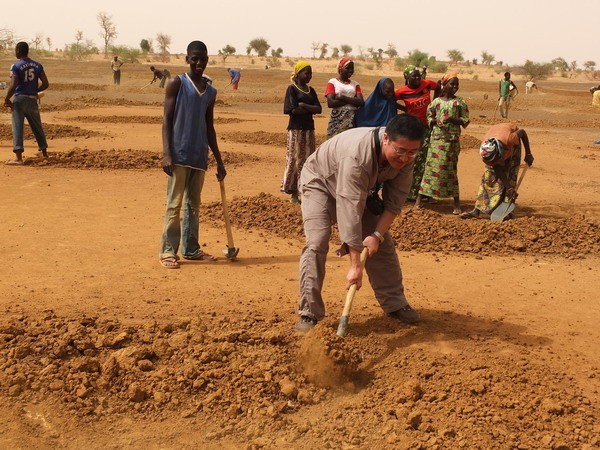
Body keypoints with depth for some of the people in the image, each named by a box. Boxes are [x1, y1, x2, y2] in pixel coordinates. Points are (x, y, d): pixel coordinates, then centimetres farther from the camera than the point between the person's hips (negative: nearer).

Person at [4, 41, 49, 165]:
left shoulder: (16, 66, -9)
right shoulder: (37, 66, 5)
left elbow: (13, 86, -16)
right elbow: (45, 84, 3)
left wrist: (7, 100, -4)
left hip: (19, 99, -4)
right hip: (32, 100, 4)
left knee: (17, 127, -4)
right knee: (37, 127, 17)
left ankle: (18, 158, -12)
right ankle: (44, 153, 28)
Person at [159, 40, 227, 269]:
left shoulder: (210, 92, 14)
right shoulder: (177, 83, -1)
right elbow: (167, 120, -6)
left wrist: (219, 161, 17)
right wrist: (166, 153, -16)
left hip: (200, 156, 6)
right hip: (179, 154, -6)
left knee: (194, 204, 11)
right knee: (174, 203, -5)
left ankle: (191, 248, 19)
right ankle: (168, 251, 1)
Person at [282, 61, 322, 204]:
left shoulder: (311, 90, 13)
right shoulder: (292, 89, -4)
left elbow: (319, 109, 2)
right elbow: (293, 110, -15)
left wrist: (303, 105, -12)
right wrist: (310, 109, -6)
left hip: (309, 129, 6)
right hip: (296, 129, -6)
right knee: (295, 160, -5)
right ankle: (293, 193, 1)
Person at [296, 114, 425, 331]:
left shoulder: (405, 157, -24)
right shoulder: (357, 156, -43)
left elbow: (394, 203, -15)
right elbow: (351, 212, -44)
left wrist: (377, 234, -29)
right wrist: (355, 265, -44)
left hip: (360, 188, 6)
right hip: (320, 182, -6)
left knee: (383, 244, 4)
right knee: (316, 244, -22)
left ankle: (395, 303, 19)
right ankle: (309, 314, -13)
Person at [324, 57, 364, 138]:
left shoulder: (355, 84, 14)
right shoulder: (332, 82, 4)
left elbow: (361, 102, -1)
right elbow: (330, 103, -10)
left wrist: (343, 98, -9)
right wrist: (352, 101, -6)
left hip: (353, 119, 3)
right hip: (337, 119, -3)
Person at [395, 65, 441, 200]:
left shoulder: (427, 84, -4)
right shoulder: (402, 91, -11)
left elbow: (438, 88, 15)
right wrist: (404, 109, -3)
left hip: (427, 127, 2)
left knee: (425, 160, 4)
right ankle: (409, 191, 15)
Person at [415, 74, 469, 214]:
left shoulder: (460, 102, 3)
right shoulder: (436, 101, 6)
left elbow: (465, 121, 1)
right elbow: (429, 116, 13)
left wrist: (453, 119, -15)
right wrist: (434, 121, -9)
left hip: (452, 140, -1)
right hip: (437, 138, 1)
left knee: (451, 169, 1)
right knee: (431, 166, -1)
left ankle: (457, 203, 8)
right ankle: (419, 198, 3)